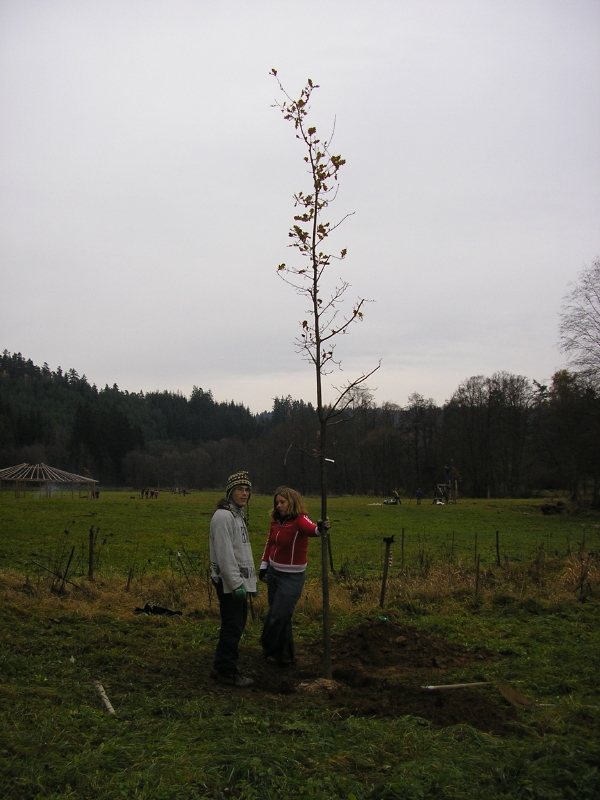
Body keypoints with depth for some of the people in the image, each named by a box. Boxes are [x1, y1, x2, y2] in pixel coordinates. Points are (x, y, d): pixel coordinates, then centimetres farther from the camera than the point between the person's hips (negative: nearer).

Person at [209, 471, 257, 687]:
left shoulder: (238, 515, 16)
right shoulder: (223, 516, -16)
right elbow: (225, 554, -22)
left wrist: (248, 580, 20)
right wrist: (236, 583, -24)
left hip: (239, 580, 10)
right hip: (229, 582, -10)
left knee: (237, 624, 15)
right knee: (232, 627, -5)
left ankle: (222, 667, 25)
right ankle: (226, 671, 5)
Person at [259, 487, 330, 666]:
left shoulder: (300, 520, -20)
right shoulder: (276, 521, 0)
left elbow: (311, 529, -42)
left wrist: (320, 528, -64)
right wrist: (263, 565, 14)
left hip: (292, 577, -6)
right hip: (273, 572, 6)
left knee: (279, 616, 0)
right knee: (279, 614, 13)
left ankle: (270, 649, 22)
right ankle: (283, 653, 27)